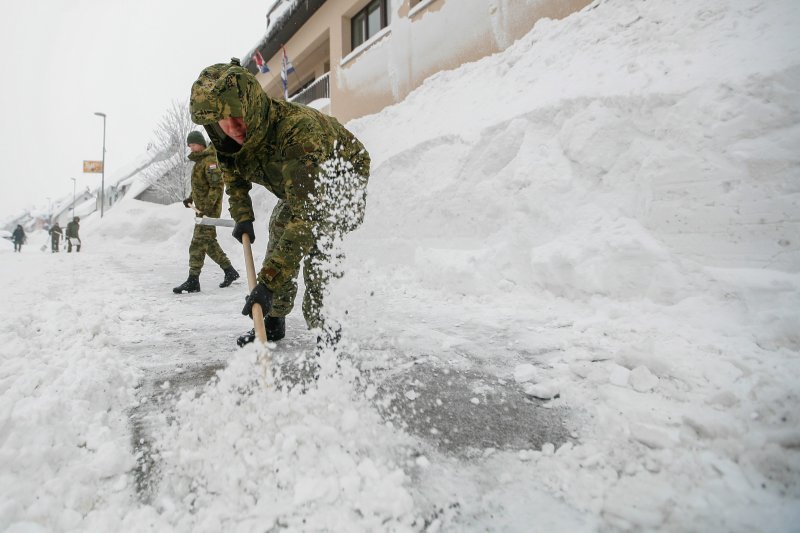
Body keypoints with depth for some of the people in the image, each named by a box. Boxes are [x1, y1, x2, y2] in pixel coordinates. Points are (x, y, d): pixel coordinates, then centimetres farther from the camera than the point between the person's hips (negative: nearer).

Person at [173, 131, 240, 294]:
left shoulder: (209, 160, -13)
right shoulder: (199, 161, 18)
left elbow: (217, 185, -21)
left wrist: (207, 207, -26)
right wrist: (191, 199, 16)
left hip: (210, 209, -10)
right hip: (202, 208, 10)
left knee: (198, 244, -10)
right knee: (209, 243, 13)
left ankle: (193, 281, -7)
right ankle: (230, 271, 22)